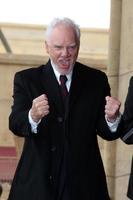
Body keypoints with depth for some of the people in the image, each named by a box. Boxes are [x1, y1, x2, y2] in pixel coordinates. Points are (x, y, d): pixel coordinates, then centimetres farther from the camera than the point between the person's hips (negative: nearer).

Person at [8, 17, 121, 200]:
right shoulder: (26, 79, -1)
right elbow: (15, 125, -13)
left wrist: (111, 118, -22)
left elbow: (106, 133, 1)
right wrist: (33, 116, -35)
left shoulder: (96, 80, 3)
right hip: (37, 183, -1)